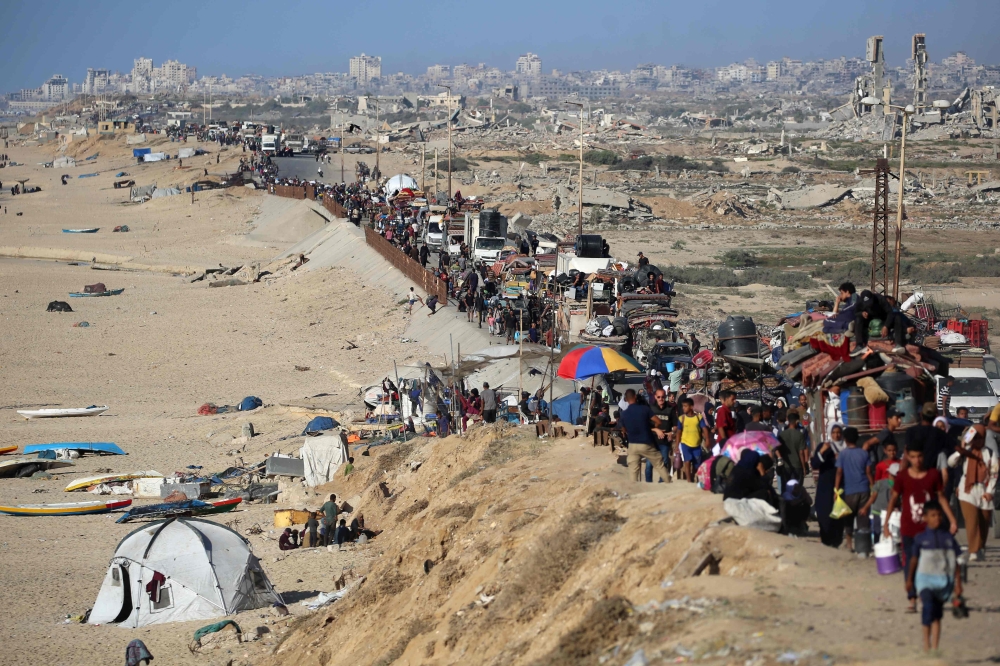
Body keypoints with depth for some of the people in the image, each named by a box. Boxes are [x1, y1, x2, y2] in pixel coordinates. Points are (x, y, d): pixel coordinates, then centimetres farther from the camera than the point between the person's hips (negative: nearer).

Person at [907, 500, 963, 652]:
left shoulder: (948, 538, 4)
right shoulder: (920, 538, 1)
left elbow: (956, 562, 8)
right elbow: (914, 560, 10)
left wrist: (958, 583, 6)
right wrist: (909, 580, 15)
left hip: (944, 579, 2)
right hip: (925, 577, -2)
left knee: (937, 614, 5)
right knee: (928, 604, -24)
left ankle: (935, 646, 8)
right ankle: (926, 640, -15)